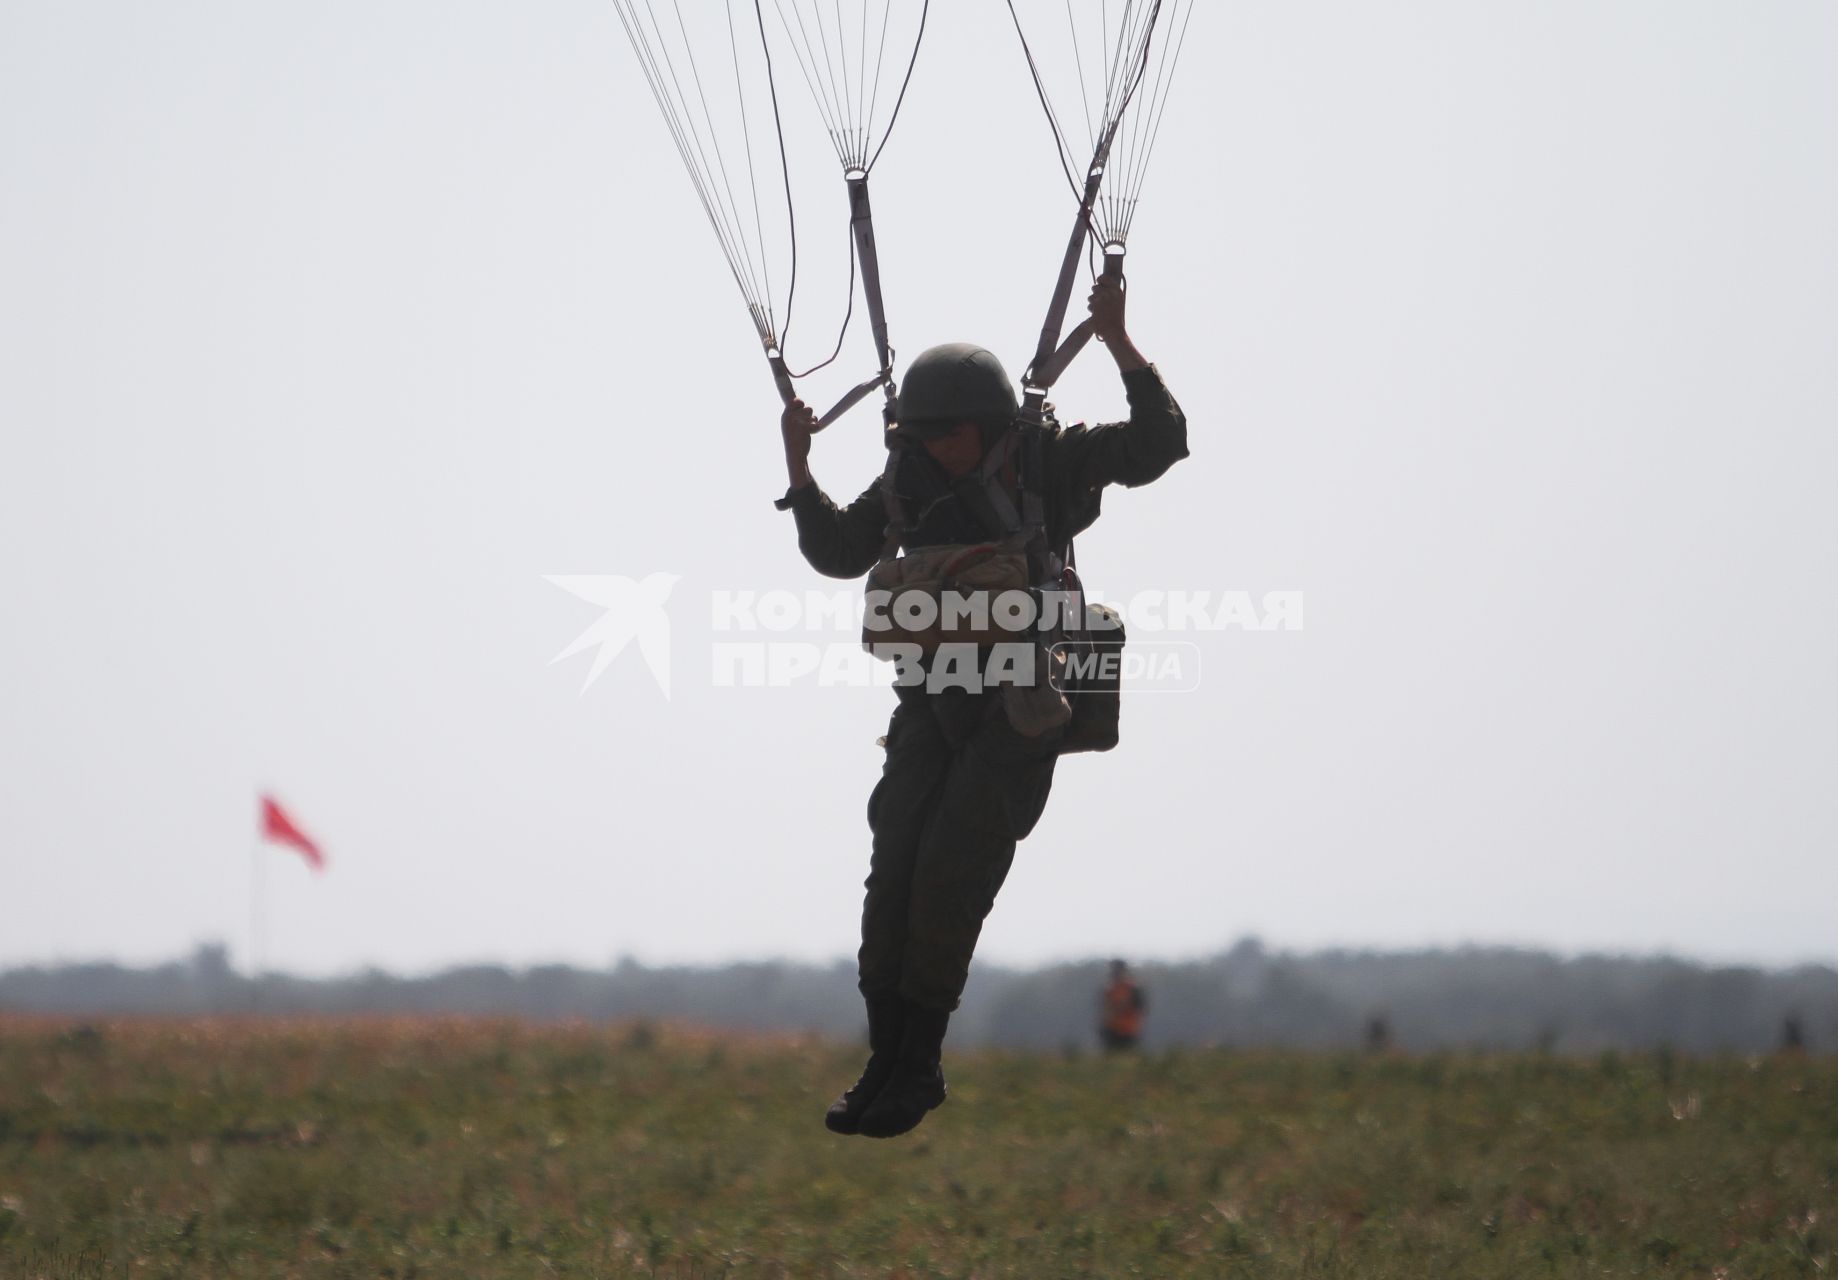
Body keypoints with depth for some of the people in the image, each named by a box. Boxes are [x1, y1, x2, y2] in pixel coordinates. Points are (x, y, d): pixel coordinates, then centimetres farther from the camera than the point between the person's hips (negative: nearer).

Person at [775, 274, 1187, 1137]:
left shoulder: (1049, 461, -6)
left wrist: (1118, 347, -27)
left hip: (1022, 708, -5)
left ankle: (919, 1067, -1)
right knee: (895, 873, -4)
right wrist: (798, 467, -1)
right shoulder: (911, 480, 5)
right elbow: (838, 555, 10)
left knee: (949, 873, -13)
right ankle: (887, 1065, 3)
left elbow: (1157, 447, -15)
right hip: (934, 704, 5)